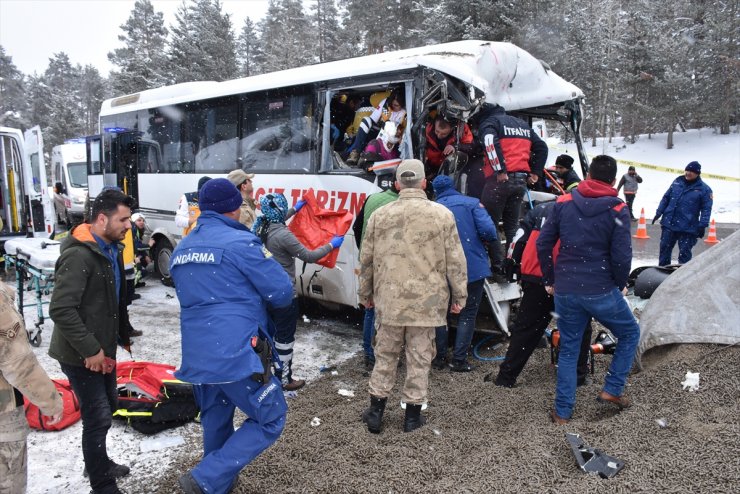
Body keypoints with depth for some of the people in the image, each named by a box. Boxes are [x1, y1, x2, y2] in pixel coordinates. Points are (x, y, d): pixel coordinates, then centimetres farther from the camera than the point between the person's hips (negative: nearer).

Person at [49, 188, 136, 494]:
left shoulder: (112, 250, 7)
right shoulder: (79, 255, -23)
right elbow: (60, 309, -27)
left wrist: (123, 334, 17)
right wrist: (90, 350, -24)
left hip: (103, 349, 9)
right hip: (81, 355, -9)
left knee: (108, 408, 20)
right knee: (98, 417, -2)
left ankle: (100, 464, 41)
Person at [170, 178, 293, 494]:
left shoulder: (181, 250, 12)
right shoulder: (240, 242, -11)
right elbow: (282, 293, -8)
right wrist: (255, 297, 12)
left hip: (196, 355, 8)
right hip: (237, 353, -7)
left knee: (215, 422, 23)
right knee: (270, 420, 7)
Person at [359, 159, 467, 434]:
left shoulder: (379, 215, 1)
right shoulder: (442, 214, -5)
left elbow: (366, 259, 7)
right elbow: (455, 260, -3)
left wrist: (365, 293, 20)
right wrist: (459, 295, 7)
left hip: (389, 299, 2)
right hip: (427, 300, -2)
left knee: (385, 354, 15)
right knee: (419, 357, 10)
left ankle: (376, 411, 24)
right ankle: (413, 414, 21)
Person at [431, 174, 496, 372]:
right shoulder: (472, 203, -4)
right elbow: (488, 231, -15)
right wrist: (481, 240, 6)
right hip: (473, 268, -2)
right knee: (467, 315, 9)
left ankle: (440, 357, 21)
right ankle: (459, 359, 7)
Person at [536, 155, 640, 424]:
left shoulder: (563, 203, 1)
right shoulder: (617, 210, -8)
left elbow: (543, 243, 1)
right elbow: (622, 255, -13)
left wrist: (550, 280, 11)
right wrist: (620, 285, 6)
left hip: (565, 291, 3)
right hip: (601, 291, -3)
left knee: (568, 350, 15)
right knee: (630, 334, 23)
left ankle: (562, 411, 19)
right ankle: (612, 390, 19)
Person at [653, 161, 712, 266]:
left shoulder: (704, 189, -4)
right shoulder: (677, 182, 8)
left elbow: (706, 208, -6)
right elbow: (666, 198, 14)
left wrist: (703, 225, -14)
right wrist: (659, 213, 8)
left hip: (687, 228, -4)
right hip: (669, 223, 4)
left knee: (684, 253, 0)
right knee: (665, 247, 12)